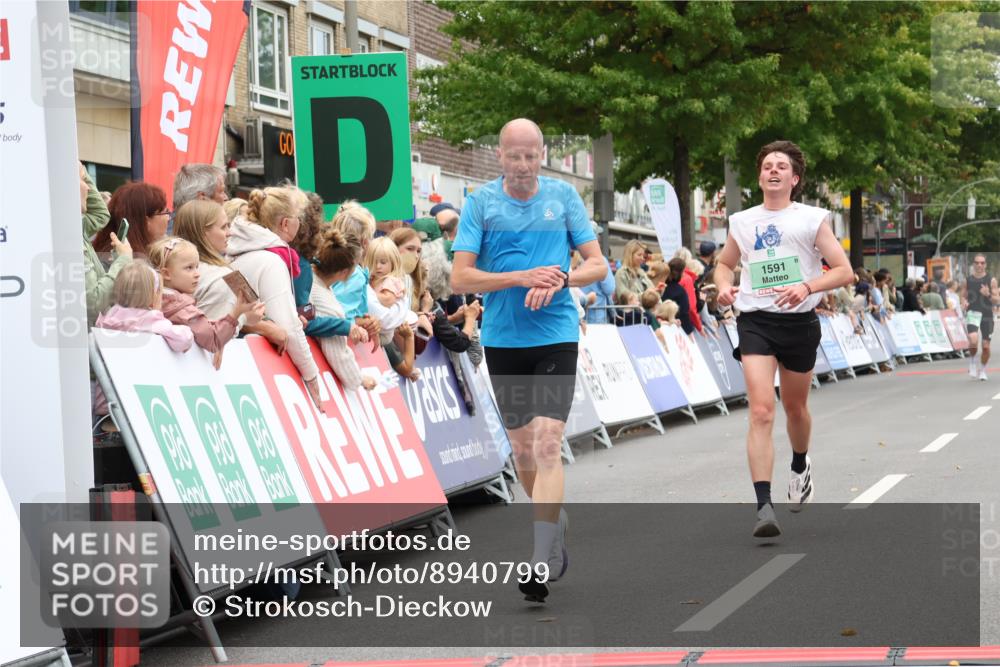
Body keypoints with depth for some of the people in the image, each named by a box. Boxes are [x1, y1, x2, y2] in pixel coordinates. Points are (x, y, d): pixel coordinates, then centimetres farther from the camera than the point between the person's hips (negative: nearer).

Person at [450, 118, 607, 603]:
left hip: (556, 334, -2)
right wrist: (521, 277, -17)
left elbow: (597, 264, 3)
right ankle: (557, 524, 37)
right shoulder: (480, 202, 0)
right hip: (502, 339, 2)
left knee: (547, 443, -14)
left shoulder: (563, 196, 2)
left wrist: (559, 280, -16)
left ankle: (542, 562, -15)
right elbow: (460, 278, -5)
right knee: (521, 446, 12)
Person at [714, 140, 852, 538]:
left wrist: (807, 286, -21)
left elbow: (843, 271, -3)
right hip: (755, 321, 0)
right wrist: (724, 287, 2)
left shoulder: (812, 219, 1)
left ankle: (800, 468, 51)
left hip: (799, 322, 0)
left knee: (795, 407, 18)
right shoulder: (741, 222, 9)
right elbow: (725, 263, 25)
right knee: (761, 412, -16)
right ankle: (764, 507, -22)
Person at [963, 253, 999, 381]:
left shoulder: (991, 280, 0)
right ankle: (973, 362, 5)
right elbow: (963, 296, 15)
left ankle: (982, 370, 24)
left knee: (986, 346, 3)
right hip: (972, 313, 0)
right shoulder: (968, 280, 5)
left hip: (987, 315, 0)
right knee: (973, 341, -23)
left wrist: (988, 295, -21)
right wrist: (964, 302, -8)